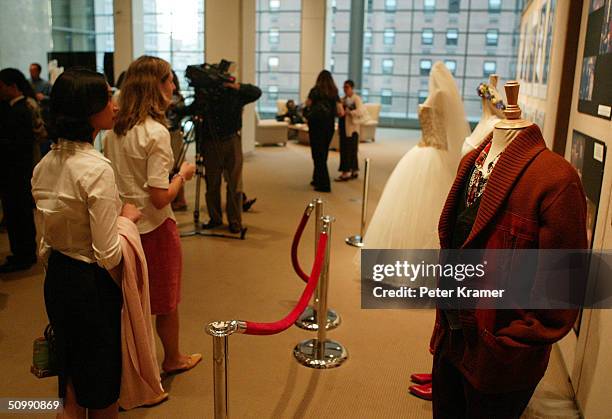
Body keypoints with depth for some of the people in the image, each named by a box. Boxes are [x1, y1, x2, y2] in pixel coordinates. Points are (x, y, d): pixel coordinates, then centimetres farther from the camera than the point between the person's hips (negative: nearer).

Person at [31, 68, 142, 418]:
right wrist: (126, 217, -7)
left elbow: (47, 239, 7)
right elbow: (108, 256, -23)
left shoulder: (46, 163, 0)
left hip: (57, 279, 8)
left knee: (72, 375, 24)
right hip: (92, 284, -7)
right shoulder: (97, 169, -24)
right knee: (102, 384, 14)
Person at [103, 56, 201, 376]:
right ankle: (173, 359, 36)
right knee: (165, 299, 15)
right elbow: (160, 197, -24)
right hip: (154, 228, -6)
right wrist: (183, 175, -9)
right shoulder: (156, 133, -22)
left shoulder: (113, 129, -1)